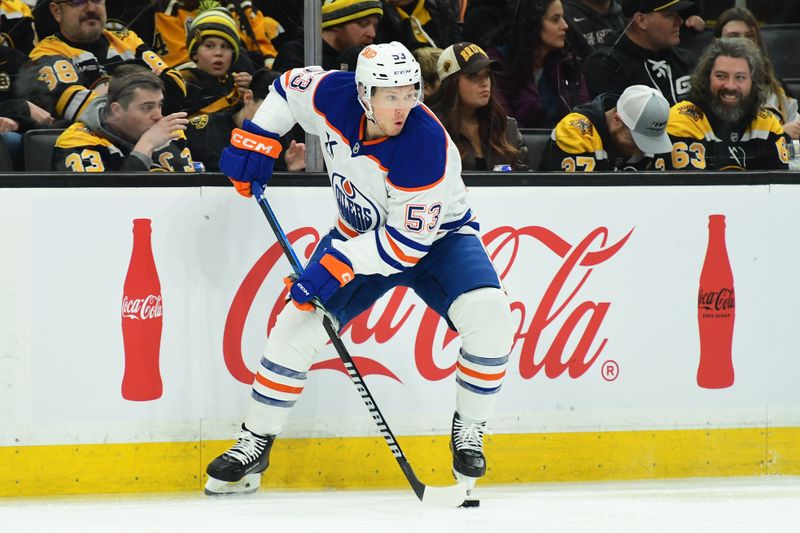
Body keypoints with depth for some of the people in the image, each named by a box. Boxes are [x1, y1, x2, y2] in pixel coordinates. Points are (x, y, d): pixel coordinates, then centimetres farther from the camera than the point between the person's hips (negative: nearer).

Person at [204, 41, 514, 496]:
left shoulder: (426, 144, -36)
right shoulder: (333, 96, -23)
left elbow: (409, 243, -32)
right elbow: (289, 87, 3)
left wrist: (339, 266, -36)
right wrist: (256, 139, -6)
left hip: (438, 235, -4)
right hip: (361, 233, 4)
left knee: (488, 317, -27)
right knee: (299, 325, -7)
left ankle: (468, 431, -6)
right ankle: (255, 443, 8)